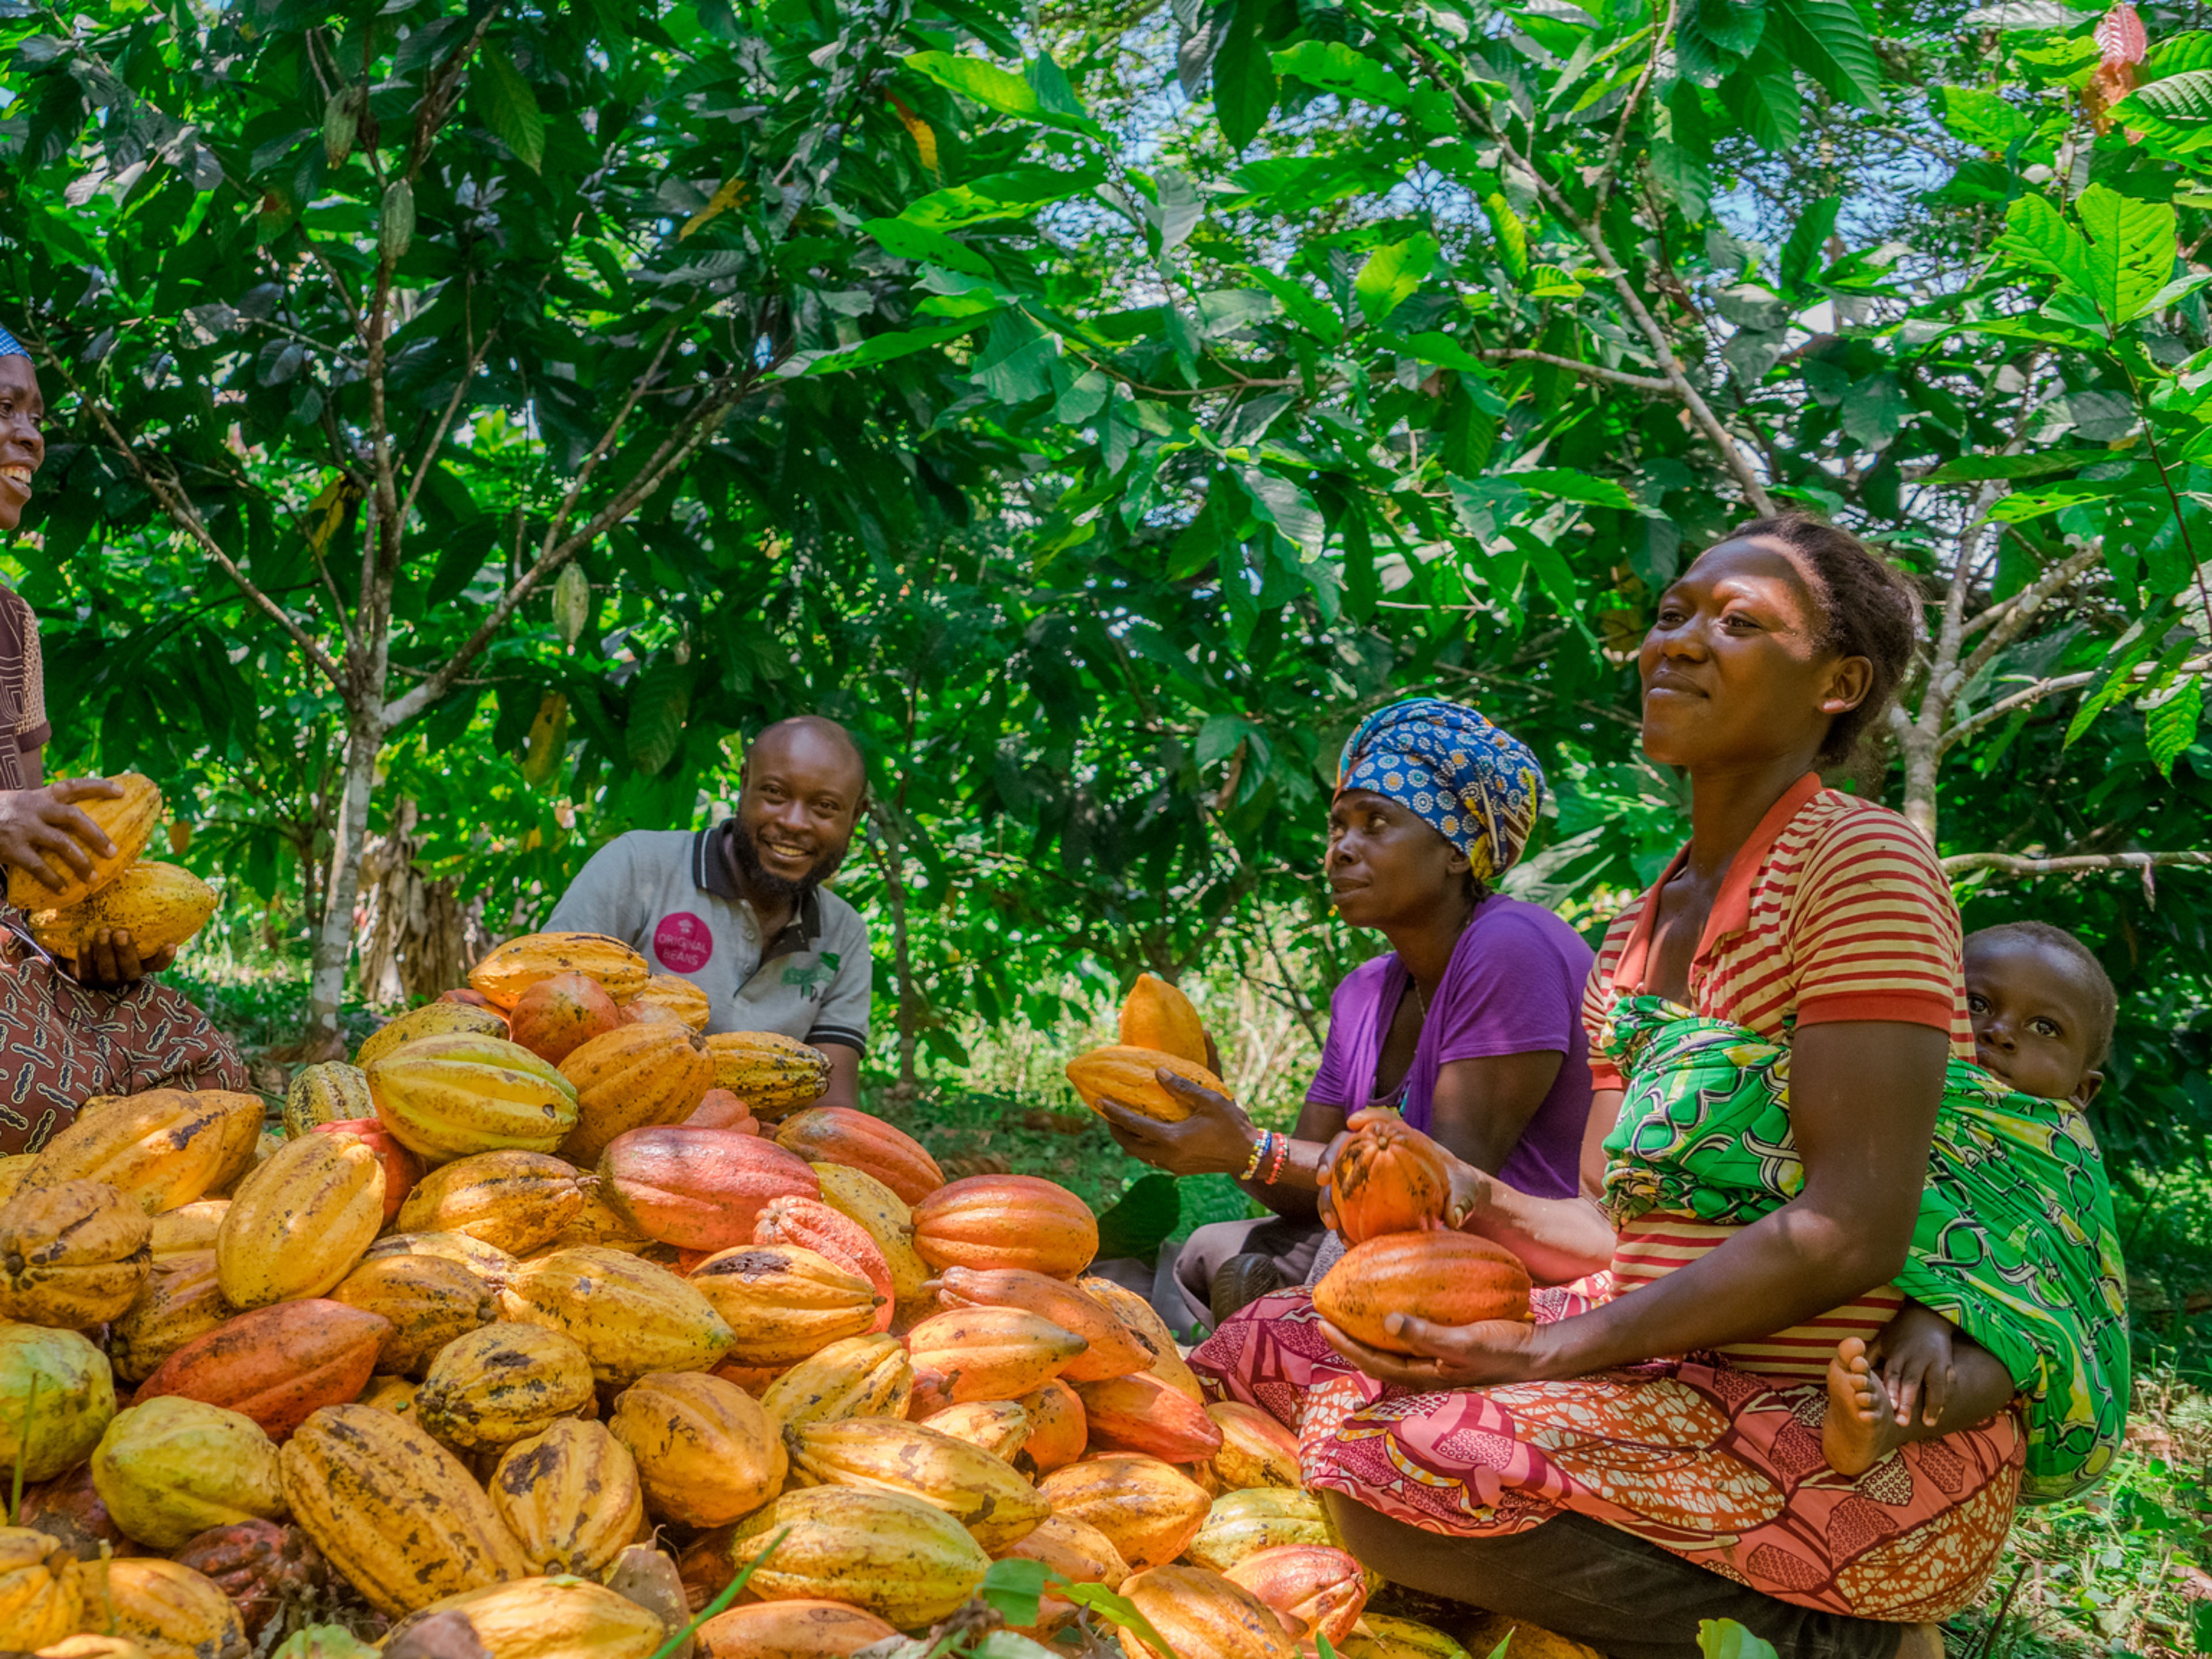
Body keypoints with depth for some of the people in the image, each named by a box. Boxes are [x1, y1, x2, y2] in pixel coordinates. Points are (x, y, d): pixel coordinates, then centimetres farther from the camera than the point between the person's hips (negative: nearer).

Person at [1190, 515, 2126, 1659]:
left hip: (1869, 1434, -8)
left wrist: (1552, 1353, -20)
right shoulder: (1637, 939, 14)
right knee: (1276, 1349, 2)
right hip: (1690, 1378, 8)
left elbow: (1849, 1235, -20)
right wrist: (1470, 1200, -7)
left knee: (1403, 1472, -28)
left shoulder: (1862, 861, -11)